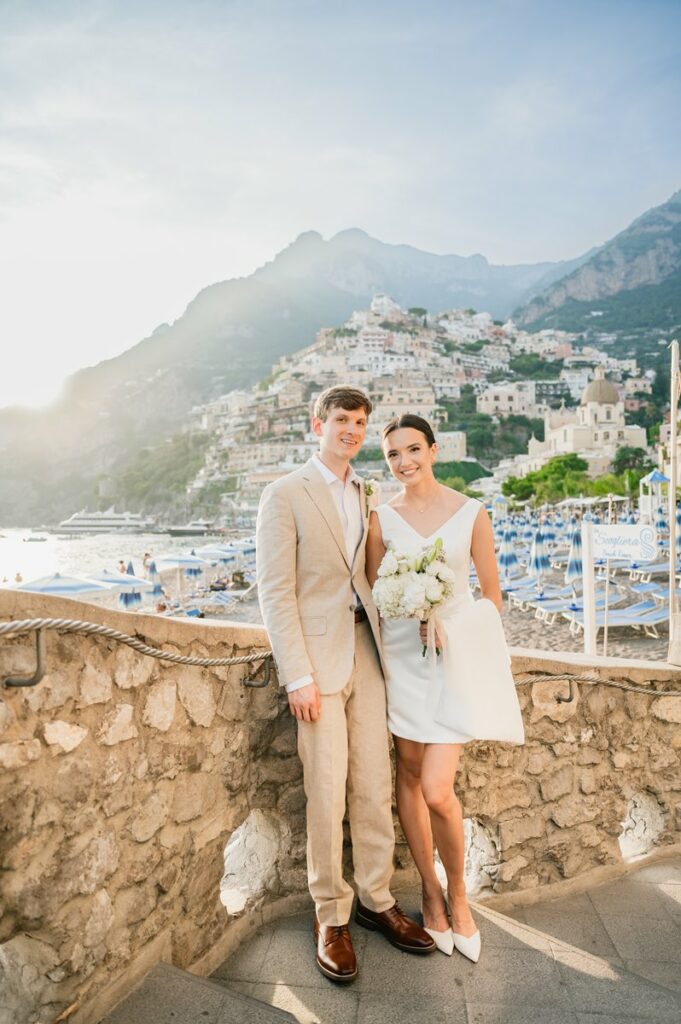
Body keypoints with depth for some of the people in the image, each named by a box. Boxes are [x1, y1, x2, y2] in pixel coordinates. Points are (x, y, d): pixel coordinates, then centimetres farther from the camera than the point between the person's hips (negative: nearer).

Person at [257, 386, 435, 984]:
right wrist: (298, 677, -15)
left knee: (375, 786, 11)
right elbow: (275, 592, -10)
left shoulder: (365, 495, 13)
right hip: (317, 658, -5)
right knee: (327, 794, 2)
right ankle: (331, 915, 22)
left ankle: (376, 899, 29)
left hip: (366, 651, 5)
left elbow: (369, 575, 14)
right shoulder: (286, 495, -5)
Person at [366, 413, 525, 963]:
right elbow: (371, 592, 7)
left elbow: (492, 595, 4)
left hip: (456, 655, -2)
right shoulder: (381, 518, 1)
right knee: (409, 774, 9)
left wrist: (454, 631, -6)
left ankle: (457, 892, 21)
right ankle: (430, 890, 31)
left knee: (437, 790, -8)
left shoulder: (471, 514, -2)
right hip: (401, 654, 2)